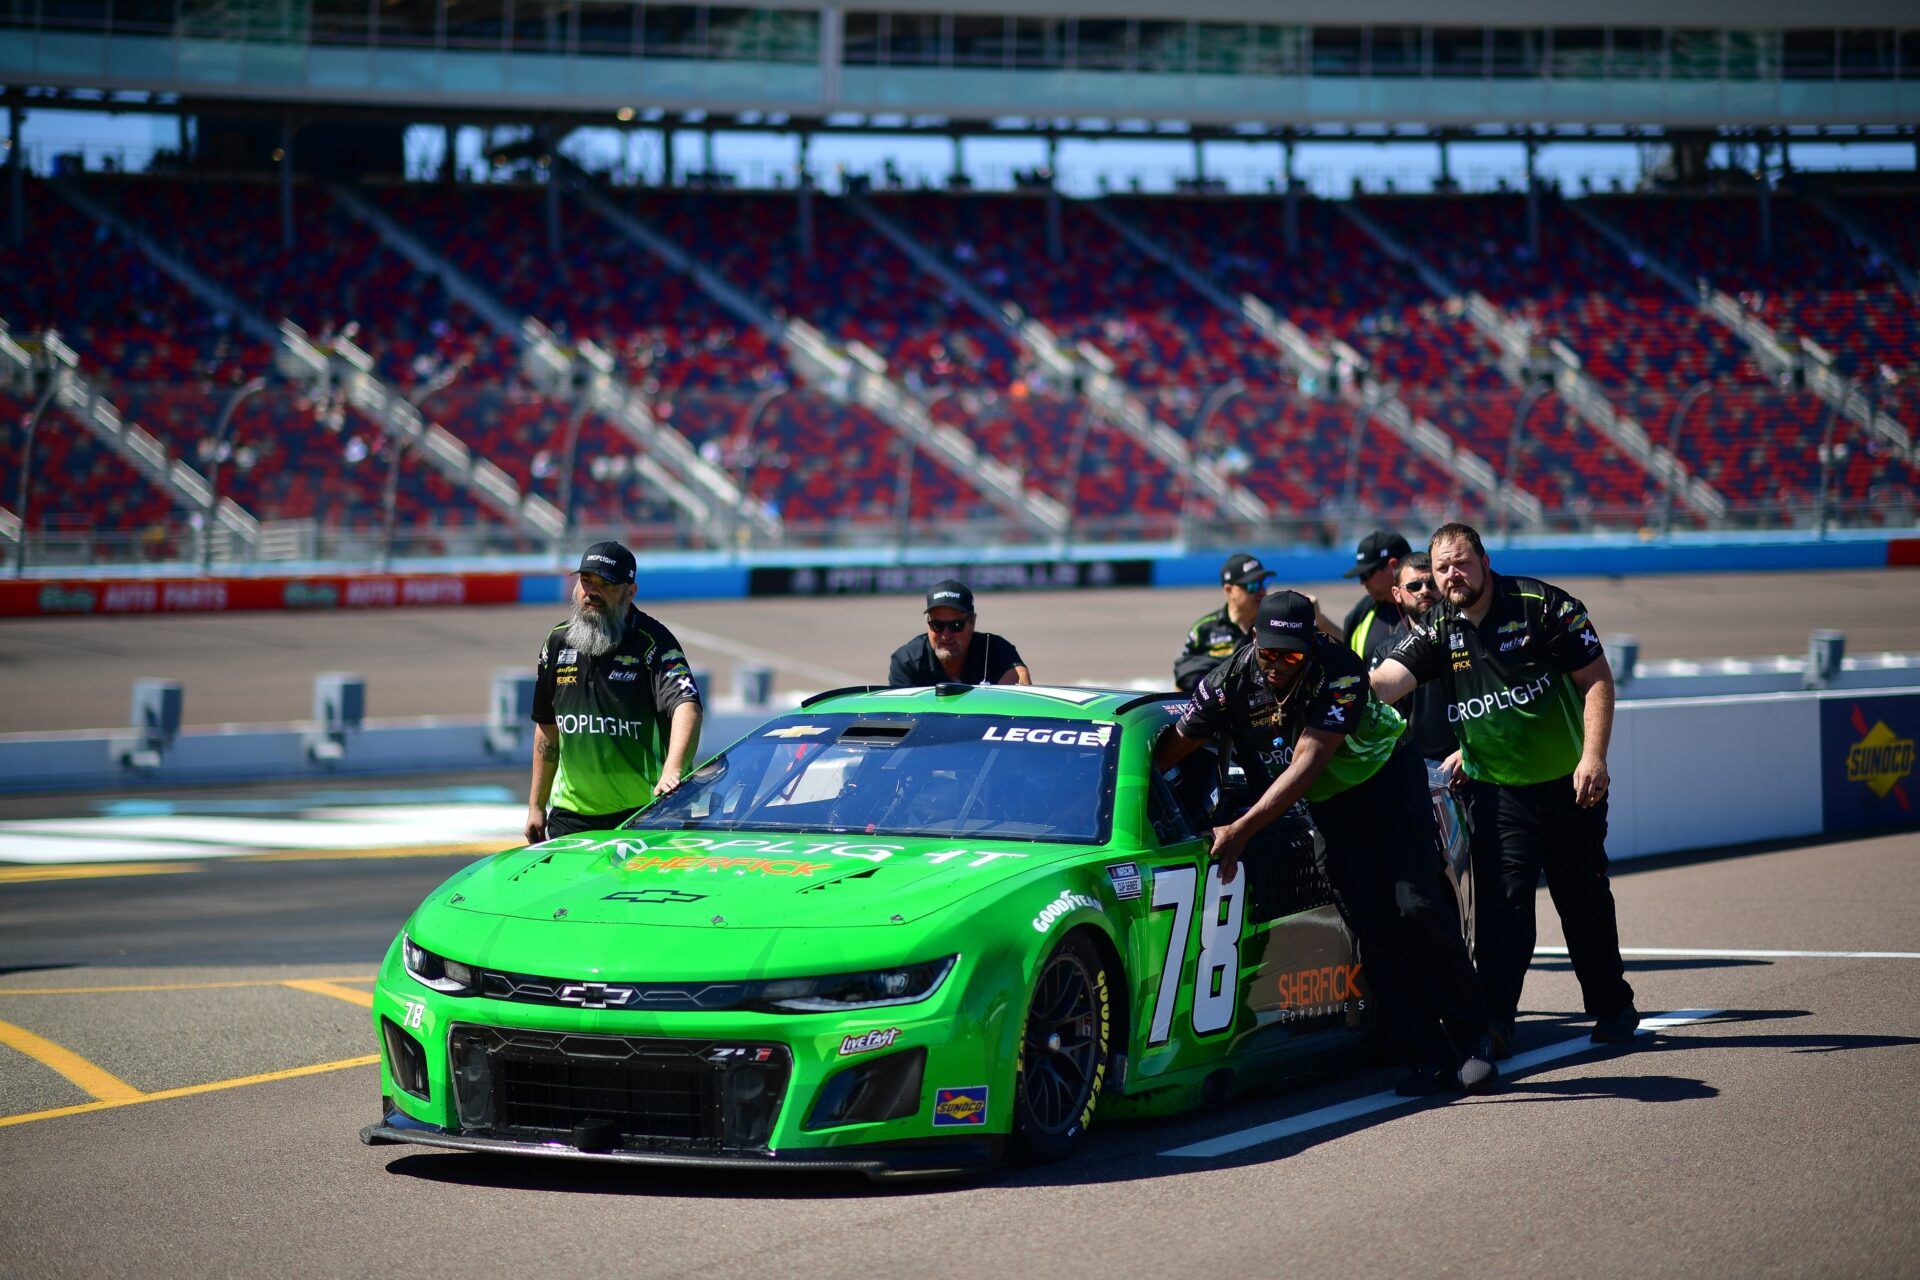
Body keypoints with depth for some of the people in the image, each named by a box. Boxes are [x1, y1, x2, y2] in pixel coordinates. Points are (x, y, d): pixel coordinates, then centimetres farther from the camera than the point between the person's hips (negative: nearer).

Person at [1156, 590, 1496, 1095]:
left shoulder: (1339, 670, -28)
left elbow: (1307, 764, -32)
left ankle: (1474, 1040, -5)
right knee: (1373, 933, -7)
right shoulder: (1230, 682, -15)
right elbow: (1170, 750, -4)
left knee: (1418, 908, -18)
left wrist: (1240, 831, -36)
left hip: (1389, 782, -4)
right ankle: (1431, 1060, -3)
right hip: (1332, 807, 4)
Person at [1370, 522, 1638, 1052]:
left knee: (1585, 899, 11)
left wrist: (1594, 756, -18)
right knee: (1501, 904, -11)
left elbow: (1597, 678, -9)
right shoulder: (1436, 632, 0)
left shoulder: (1542, 605, -10)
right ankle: (1494, 1018, -13)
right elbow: (1385, 682, -14)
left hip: (1567, 782, -1)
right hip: (1495, 788, 1)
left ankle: (1612, 1008, 26)